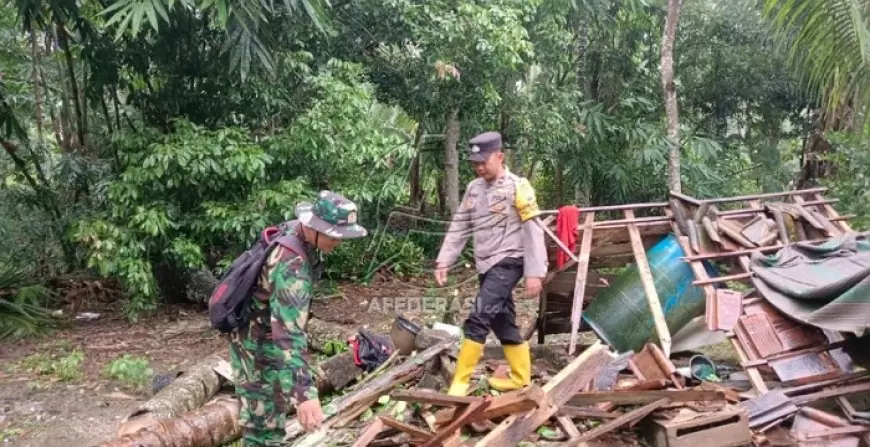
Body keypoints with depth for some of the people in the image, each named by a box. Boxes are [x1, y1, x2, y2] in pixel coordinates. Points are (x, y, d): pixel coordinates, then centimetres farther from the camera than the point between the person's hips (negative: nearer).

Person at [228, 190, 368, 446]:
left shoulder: (293, 231, -6)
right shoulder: (292, 267, -36)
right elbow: (288, 334, -45)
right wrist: (304, 393, -52)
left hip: (265, 338, 10)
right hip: (258, 347, -10)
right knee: (265, 424, -3)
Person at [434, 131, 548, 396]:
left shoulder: (517, 187, -10)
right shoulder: (474, 188, 9)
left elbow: (532, 231, -12)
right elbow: (459, 227, 11)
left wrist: (534, 272, -16)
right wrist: (444, 261, 4)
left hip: (508, 262, -7)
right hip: (486, 265, 7)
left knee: (477, 320, -15)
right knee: (503, 323, 13)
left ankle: (460, 382, -8)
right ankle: (521, 379, 26)